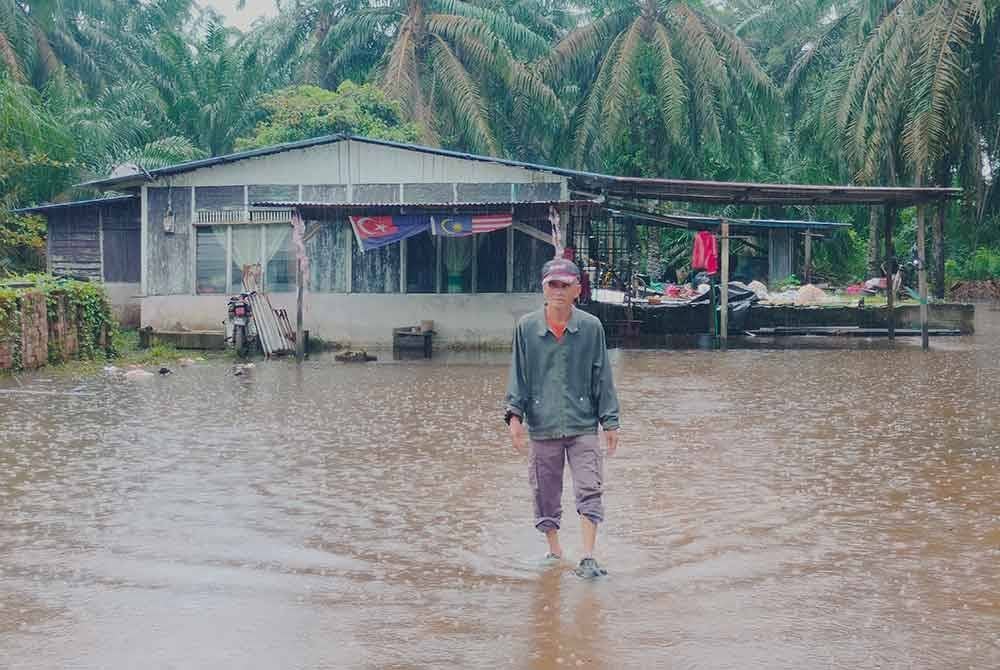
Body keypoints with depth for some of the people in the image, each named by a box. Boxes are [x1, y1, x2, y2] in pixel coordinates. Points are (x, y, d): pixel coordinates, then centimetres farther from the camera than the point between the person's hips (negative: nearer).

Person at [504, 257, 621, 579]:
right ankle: (554, 549, 27)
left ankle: (588, 558, -5)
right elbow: (518, 375, 4)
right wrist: (514, 413, -7)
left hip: (583, 424, -1)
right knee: (545, 492, 10)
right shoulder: (526, 327, 1)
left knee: (590, 491, -8)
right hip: (541, 426, 1)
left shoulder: (591, 327, 0)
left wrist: (610, 421, 5)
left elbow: (602, 376, 5)